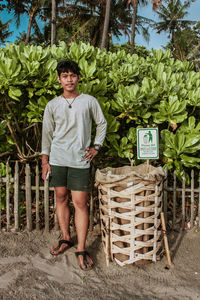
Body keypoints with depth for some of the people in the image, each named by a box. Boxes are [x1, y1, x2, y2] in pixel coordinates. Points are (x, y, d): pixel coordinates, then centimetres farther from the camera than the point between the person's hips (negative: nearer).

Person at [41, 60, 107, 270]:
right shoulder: (52, 105, 6)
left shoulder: (89, 101, 2)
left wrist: (96, 146, 4)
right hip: (57, 159, 3)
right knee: (61, 198, 11)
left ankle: (81, 250, 5)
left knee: (80, 203, -3)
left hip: (80, 160, -2)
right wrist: (45, 160, 7)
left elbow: (102, 124, 13)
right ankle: (66, 239, 28)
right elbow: (47, 134, 10)